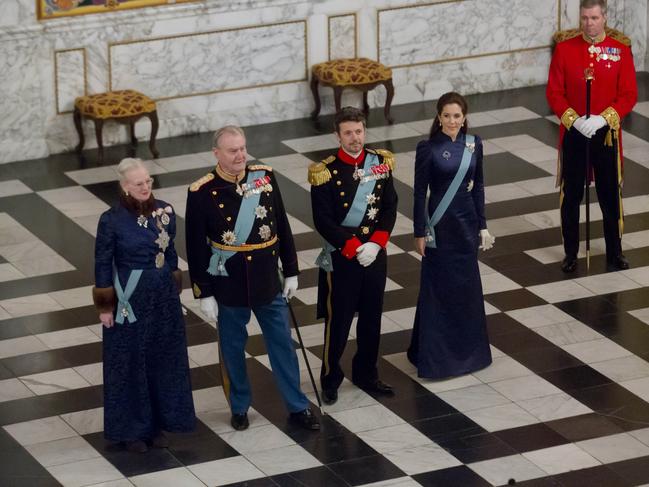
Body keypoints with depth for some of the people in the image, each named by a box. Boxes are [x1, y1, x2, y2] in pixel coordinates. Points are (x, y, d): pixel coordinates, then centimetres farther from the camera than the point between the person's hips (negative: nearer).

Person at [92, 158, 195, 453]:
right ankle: (132, 428, 20)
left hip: (163, 300, 4)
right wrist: (105, 307, -7)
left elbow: (170, 253, 9)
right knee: (130, 363, 7)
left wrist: (174, 292, 12)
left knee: (163, 359, 12)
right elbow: (103, 265, -8)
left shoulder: (165, 212, -2)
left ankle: (158, 422, 27)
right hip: (129, 302, -4)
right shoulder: (112, 221, -15)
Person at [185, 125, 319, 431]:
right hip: (229, 286, -3)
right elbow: (196, 247, -9)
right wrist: (204, 293, -9)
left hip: (268, 282, 3)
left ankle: (298, 407, 22)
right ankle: (239, 408, 29)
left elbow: (282, 228, 5)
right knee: (233, 348, 12)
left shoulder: (265, 177, -3)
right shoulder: (201, 193, -13)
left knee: (282, 344, 11)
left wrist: (290, 272, 7)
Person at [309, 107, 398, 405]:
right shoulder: (326, 172, -13)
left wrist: (375, 244, -11)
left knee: (372, 319, 14)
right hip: (341, 257, -4)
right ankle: (330, 380, 18)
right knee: (338, 320, 3)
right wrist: (354, 248, -19)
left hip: (375, 254, 4)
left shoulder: (380, 163, 0)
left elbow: (390, 208, 2)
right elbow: (323, 222, -14)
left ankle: (366, 374, 30)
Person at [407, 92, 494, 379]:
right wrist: (420, 233, -9)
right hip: (439, 226, -4)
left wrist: (482, 226, 7)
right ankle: (433, 355, 10)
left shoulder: (473, 144, 2)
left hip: (467, 223, 4)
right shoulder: (428, 149, -11)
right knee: (438, 289, 1)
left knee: (467, 286, 12)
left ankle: (467, 349, 26)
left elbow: (478, 187, 8)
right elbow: (420, 192, -8)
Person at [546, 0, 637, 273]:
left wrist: (603, 119, -18)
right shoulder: (564, 50, -2)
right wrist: (574, 120, -16)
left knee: (610, 196, 6)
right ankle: (570, 254, 19)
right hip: (573, 134, 0)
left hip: (607, 134, 0)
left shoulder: (621, 51, -3)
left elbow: (629, 96, -5)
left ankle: (614, 254, 18)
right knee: (571, 197, 7)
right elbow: (554, 93, -2)